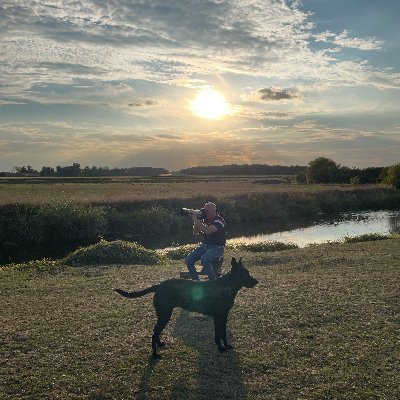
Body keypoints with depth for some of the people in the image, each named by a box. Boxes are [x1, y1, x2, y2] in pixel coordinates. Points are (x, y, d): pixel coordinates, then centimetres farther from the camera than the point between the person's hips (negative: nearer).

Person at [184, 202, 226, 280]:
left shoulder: (219, 221, -15)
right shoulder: (205, 220, 8)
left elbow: (208, 230, -33)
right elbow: (195, 232, 10)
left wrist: (196, 220, -27)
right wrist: (196, 221, -7)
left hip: (217, 247, -7)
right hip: (205, 245, 8)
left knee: (204, 259, -36)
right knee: (188, 259, -11)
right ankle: (196, 281, 0)